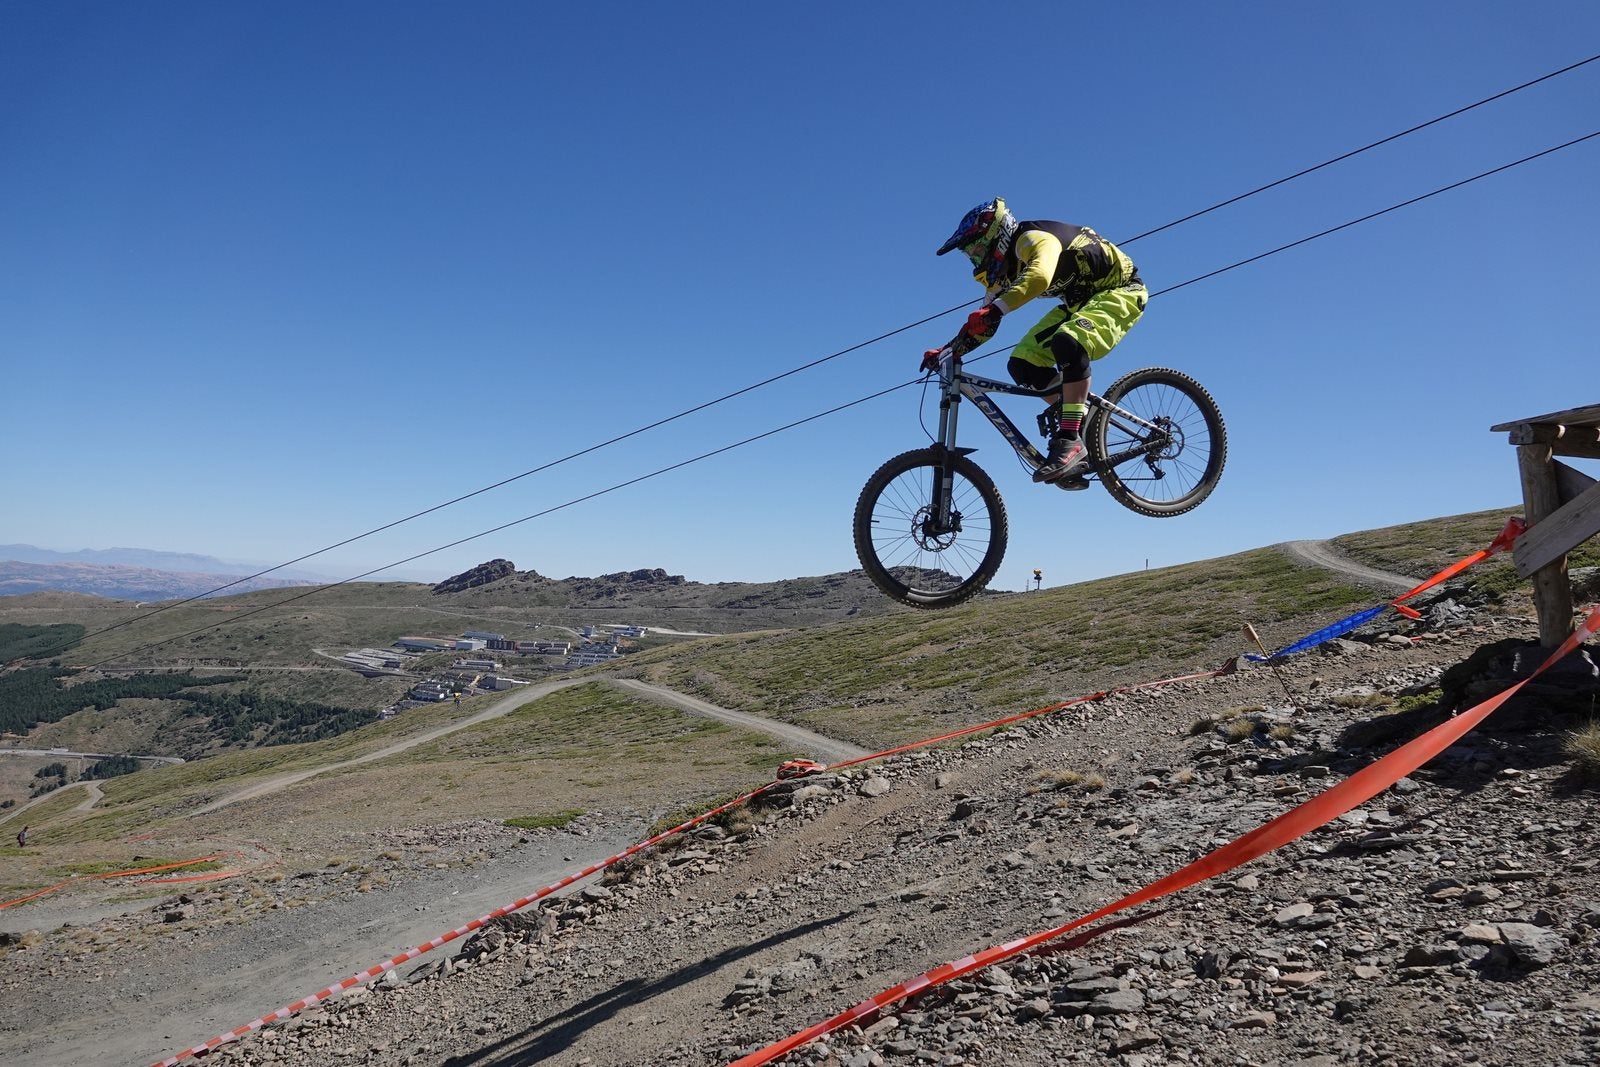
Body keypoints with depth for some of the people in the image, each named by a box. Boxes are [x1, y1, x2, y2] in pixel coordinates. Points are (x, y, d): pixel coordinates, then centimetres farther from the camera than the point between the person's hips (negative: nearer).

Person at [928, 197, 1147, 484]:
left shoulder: (1032, 239, -26)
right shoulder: (1003, 270, 1)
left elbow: (1039, 276, -49)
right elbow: (984, 325, 5)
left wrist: (994, 309, -58)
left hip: (1120, 290, -9)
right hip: (1081, 301, 9)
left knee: (1068, 342, -37)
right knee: (1022, 363, -8)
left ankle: (1071, 439, -30)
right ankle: (1084, 422, 1)